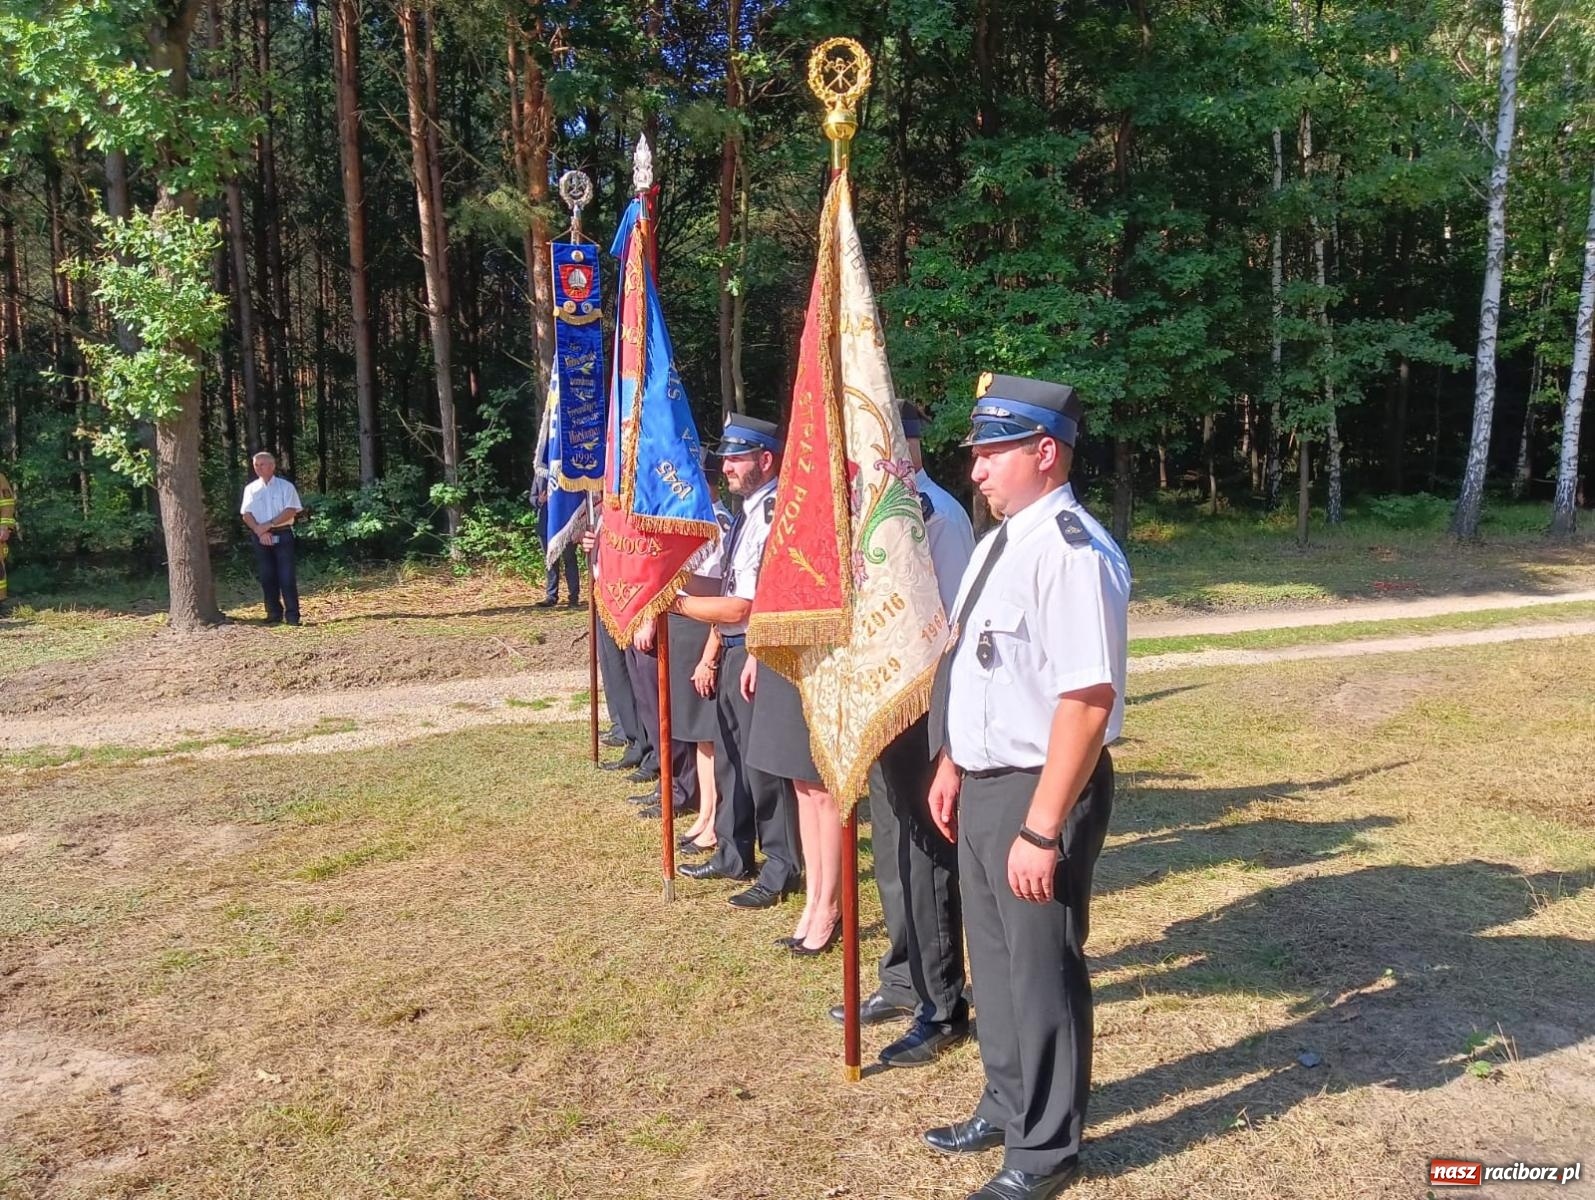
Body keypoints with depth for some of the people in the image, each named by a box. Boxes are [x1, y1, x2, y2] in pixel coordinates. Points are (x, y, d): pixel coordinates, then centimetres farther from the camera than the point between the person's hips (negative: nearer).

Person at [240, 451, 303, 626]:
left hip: (282, 535, -3)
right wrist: (259, 531, -13)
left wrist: (268, 525, -15)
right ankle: (274, 614, 10)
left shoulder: (286, 486, 1)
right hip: (260, 537, 3)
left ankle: (292, 615, -4)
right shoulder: (251, 488, 10)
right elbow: (246, 514, 3)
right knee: (267, 577, 4)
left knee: (287, 576, -7)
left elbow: (291, 511, -9)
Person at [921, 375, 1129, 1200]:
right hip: (982, 785, 9)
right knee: (994, 957, 23)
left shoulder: (1072, 552, -22)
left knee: (1041, 971, 9)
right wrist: (951, 766, 19)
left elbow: (1086, 700, -26)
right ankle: (1005, 1107, 45)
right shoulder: (998, 543, 9)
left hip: (1038, 791, -9)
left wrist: (1042, 828, -25)